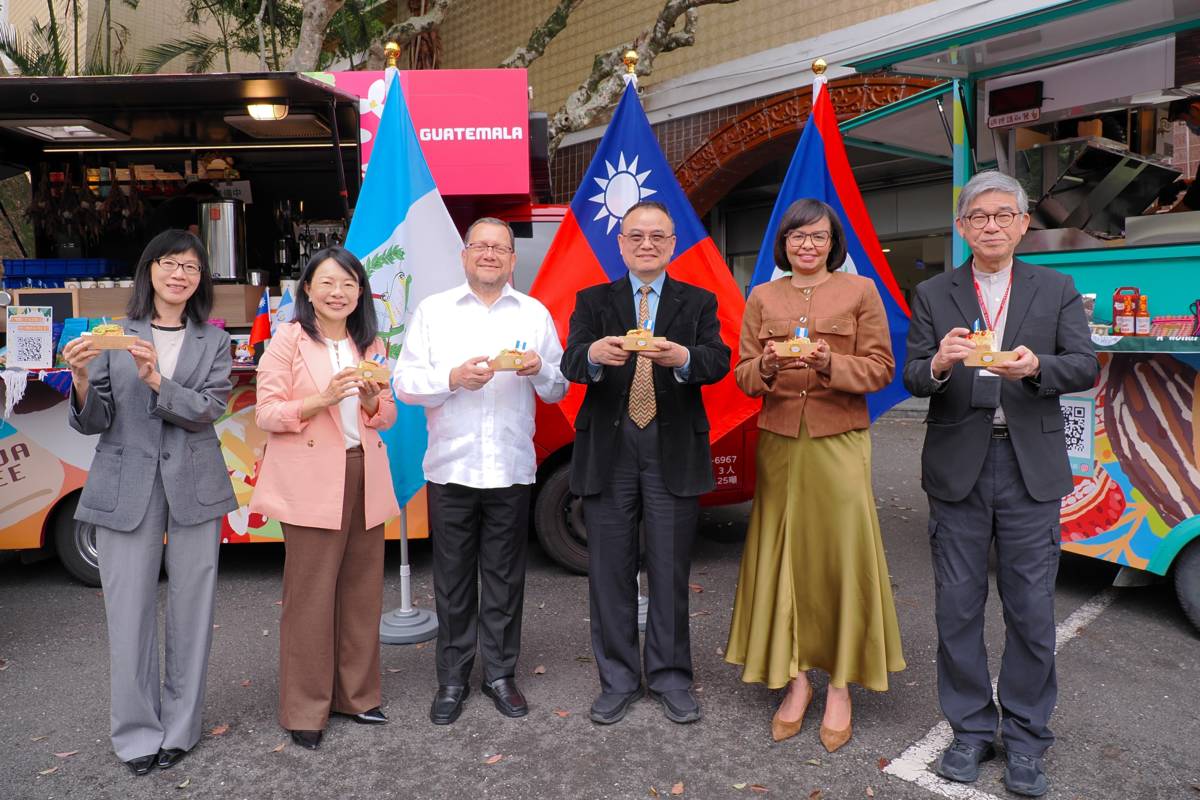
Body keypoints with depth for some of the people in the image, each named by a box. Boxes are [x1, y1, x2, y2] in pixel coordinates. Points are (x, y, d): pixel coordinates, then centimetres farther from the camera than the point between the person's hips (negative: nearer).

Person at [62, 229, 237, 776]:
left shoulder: (214, 343, 7)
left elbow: (207, 411, -7)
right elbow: (94, 423, 2)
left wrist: (156, 380, -21)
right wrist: (81, 381, -17)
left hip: (193, 489, 1)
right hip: (126, 489, 0)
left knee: (192, 608, 7)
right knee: (129, 613, 3)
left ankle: (179, 728, 23)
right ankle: (137, 732, 20)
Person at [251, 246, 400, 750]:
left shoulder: (370, 344, 13)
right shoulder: (289, 339, -2)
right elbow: (266, 414, -7)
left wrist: (373, 399, -7)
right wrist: (322, 399, -20)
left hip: (364, 477, 5)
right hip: (311, 482, -5)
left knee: (361, 589, 10)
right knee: (311, 595, 0)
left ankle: (355, 694, 25)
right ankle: (305, 710, 15)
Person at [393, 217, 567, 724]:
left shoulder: (536, 314, 10)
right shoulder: (433, 310, 7)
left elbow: (558, 389, 9)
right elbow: (404, 382, 1)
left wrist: (540, 369, -12)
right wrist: (453, 378, -16)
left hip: (511, 468, 1)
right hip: (450, 467, 0)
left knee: (504, 578, 8)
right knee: (453, 578, 7)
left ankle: (500, 674, 23)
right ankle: (453, 678, 22)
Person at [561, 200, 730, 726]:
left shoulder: (699, 302, 9)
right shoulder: (593, 301, 9)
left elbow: (718, 362, -7)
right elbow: (570, 365, -6)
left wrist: (682, 357, -29)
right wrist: (594, 353, -30)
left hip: (674, 452, 0)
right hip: (608, 452, 1)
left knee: (671, 571, 7)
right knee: (609, 571, 8)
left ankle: (670, 678, 24)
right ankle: (617, 681, 24)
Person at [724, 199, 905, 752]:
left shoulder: (860, 290, 4)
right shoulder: (762, 298, 10)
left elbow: (881, 369, 0)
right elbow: (743, 375, 8)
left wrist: (829, 363, -17)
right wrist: (769, 364, -14)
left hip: (839, 442, -2)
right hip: (779, 442, 2)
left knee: (842, 556, -1)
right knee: (783, 557, 4)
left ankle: (840, 685, 14)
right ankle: (795, 678, 18)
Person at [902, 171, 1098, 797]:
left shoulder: (1057, 290, 8)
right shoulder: (932, 295, 7)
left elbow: (1085, 367, -2)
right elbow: (910, 378, -1)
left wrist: (1036, 365, -23)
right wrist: (938, 364, -24)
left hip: (1031, 467, 0)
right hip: (957, 467, 0)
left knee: (1031, 608, 6)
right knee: (957, 605, 7)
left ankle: (1025, 737, 23)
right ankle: (971, 728, 24)